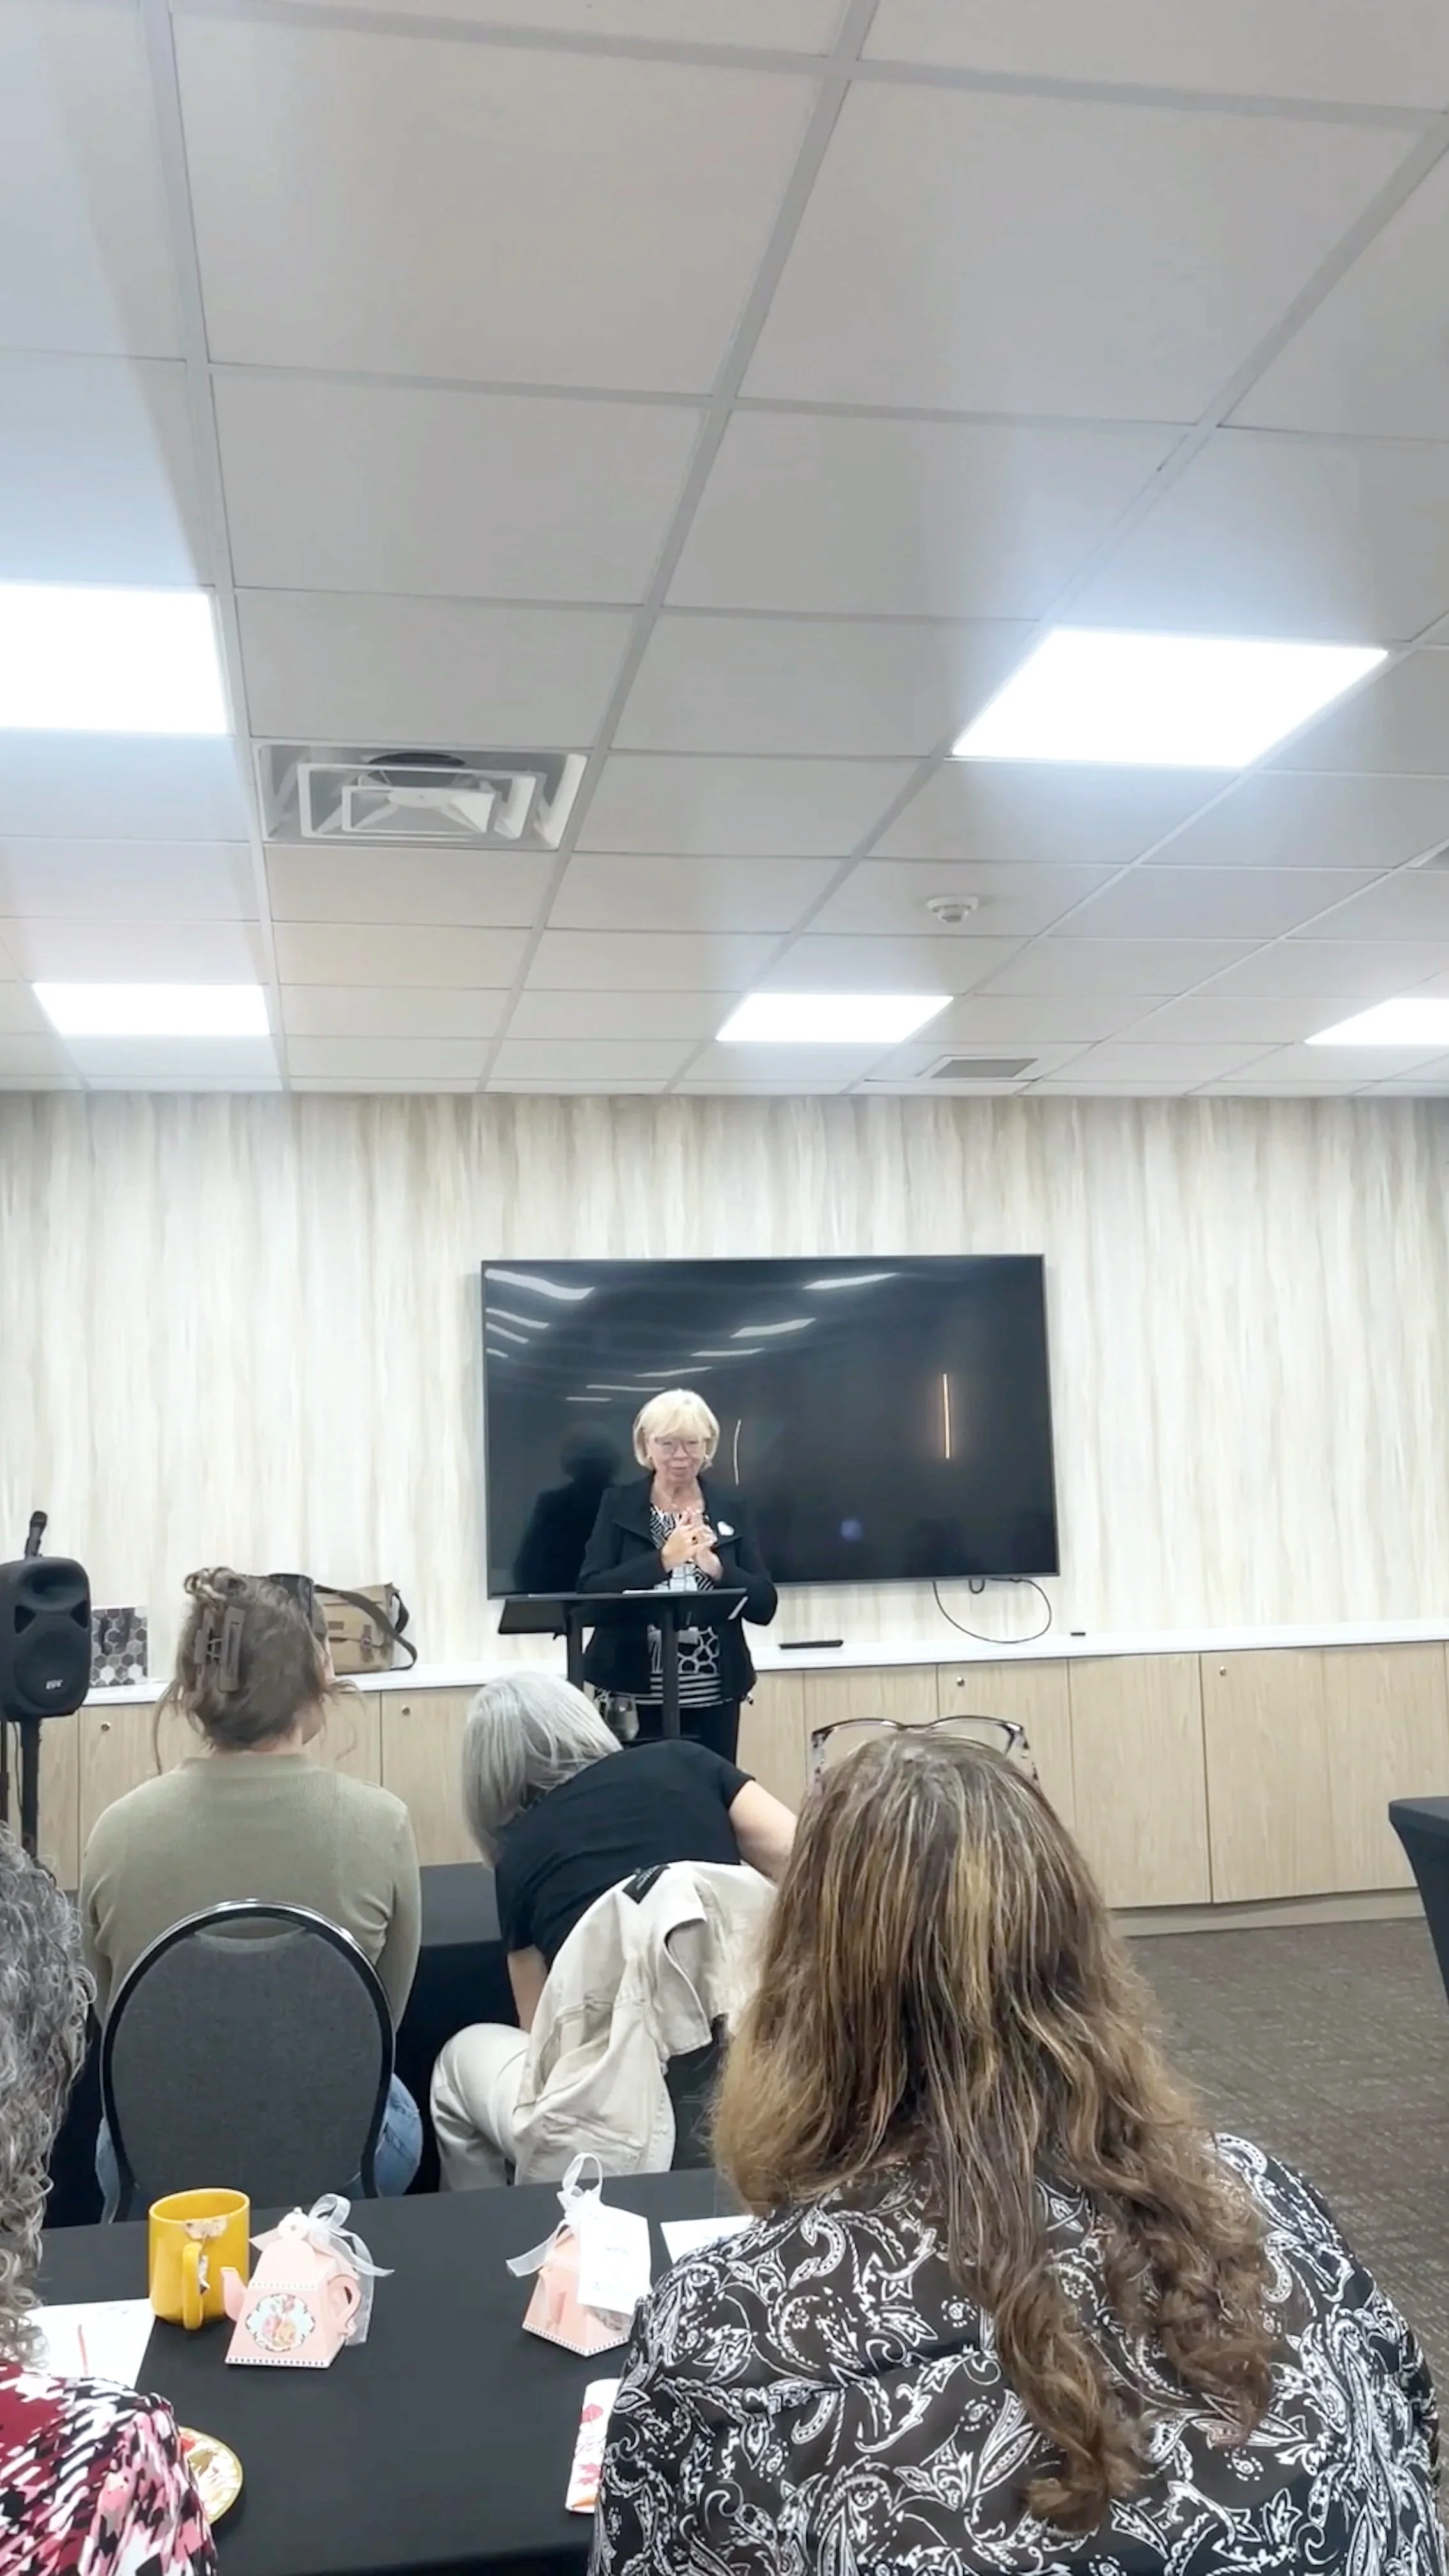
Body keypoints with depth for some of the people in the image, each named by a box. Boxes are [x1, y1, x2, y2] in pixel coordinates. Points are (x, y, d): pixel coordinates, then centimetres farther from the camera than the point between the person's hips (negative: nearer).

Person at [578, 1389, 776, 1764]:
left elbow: (765, 1606, 2)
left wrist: (715, 1567, -16)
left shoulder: (733, 1508, 6)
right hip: (635, 1692, -1)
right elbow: (589, 1592, -8)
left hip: (713, 1695, 2)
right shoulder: (618, 1505, 3)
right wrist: (663, 1559, -19)